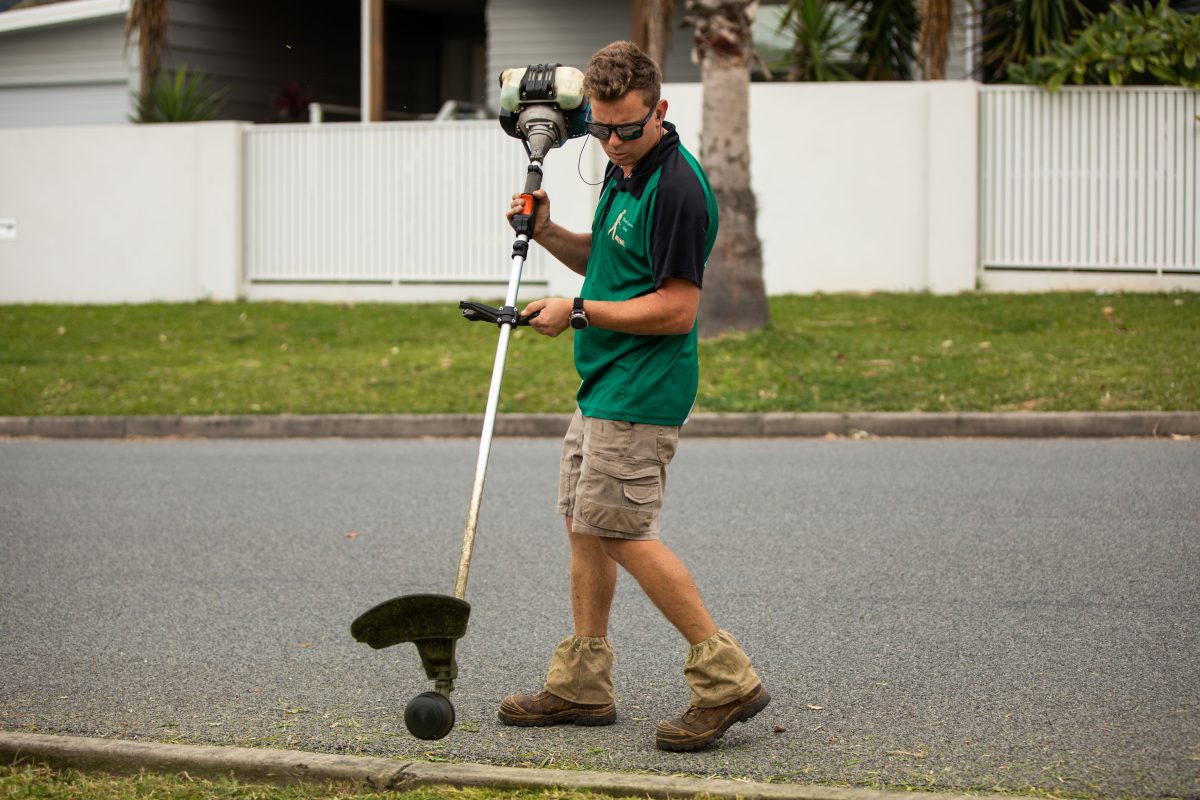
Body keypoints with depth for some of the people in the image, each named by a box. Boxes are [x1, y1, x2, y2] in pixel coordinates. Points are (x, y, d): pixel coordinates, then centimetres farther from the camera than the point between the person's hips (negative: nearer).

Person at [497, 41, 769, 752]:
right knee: (585, 524, 13)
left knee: (623, 532, -11)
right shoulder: (623, 169, 11)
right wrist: (548, 232, 7)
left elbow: (676, 309, -22)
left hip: (641, 392, -10)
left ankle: (727, 677, -7)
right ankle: (583, 683, 22)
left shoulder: (677, 187, -20)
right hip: (605, 384, 10)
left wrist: (579, 312, -15)